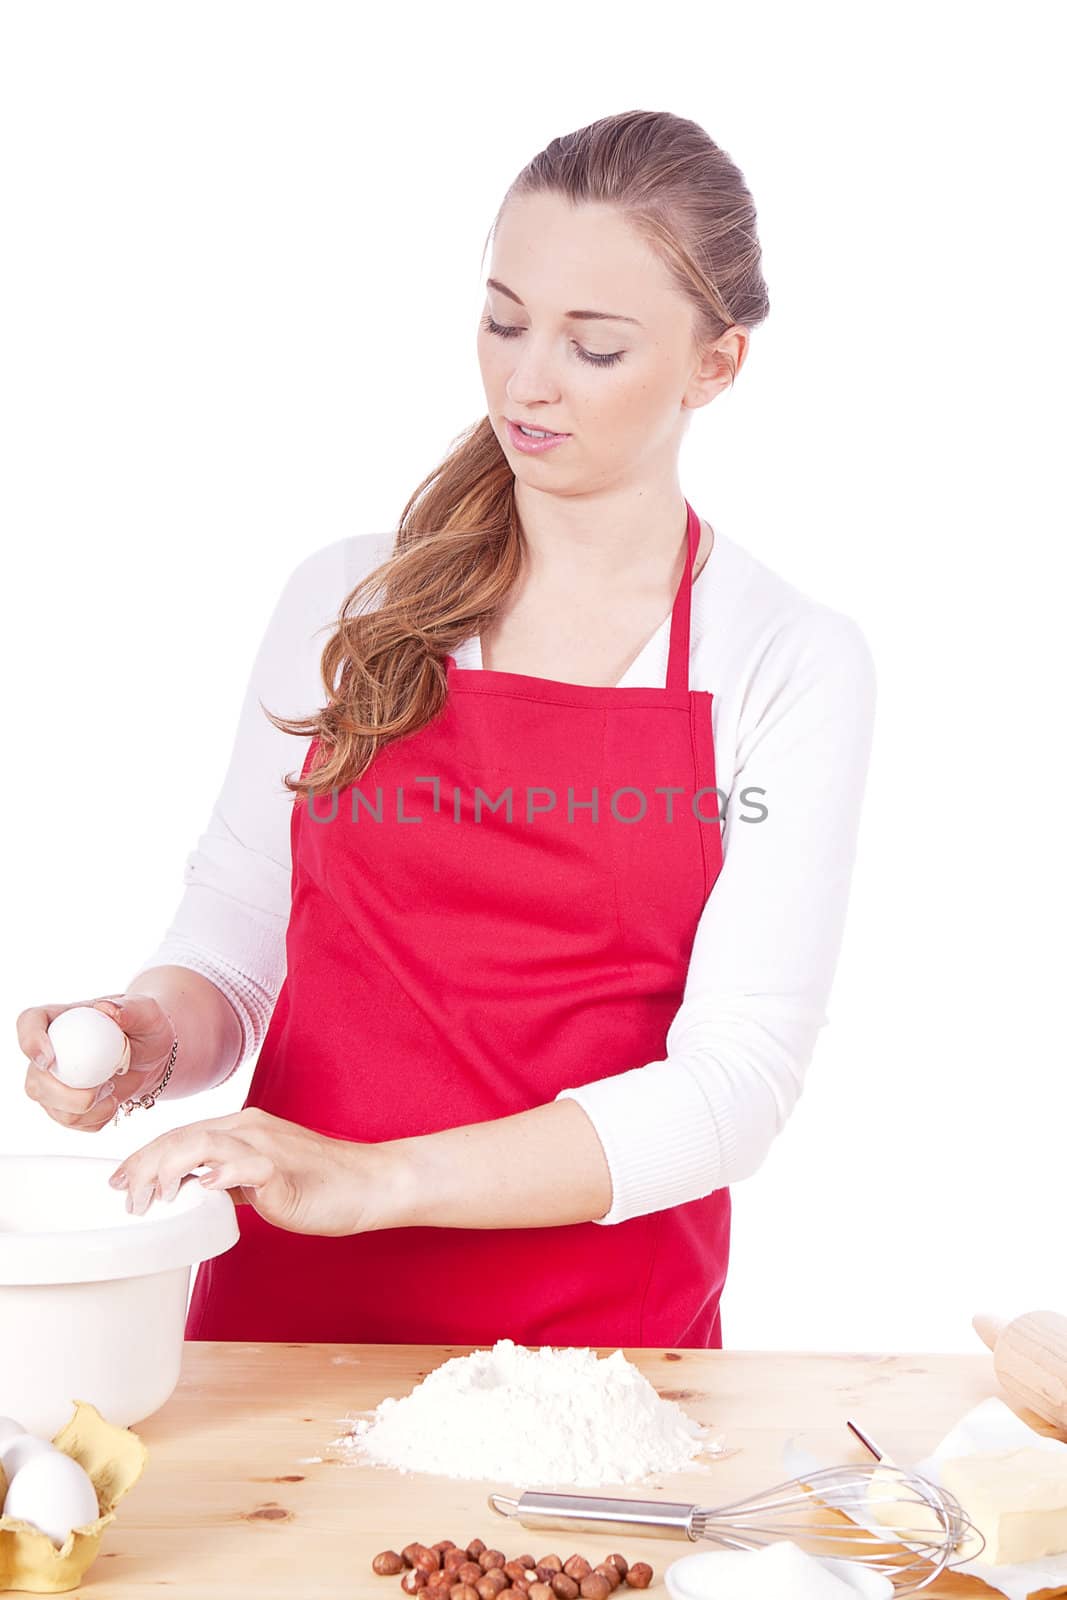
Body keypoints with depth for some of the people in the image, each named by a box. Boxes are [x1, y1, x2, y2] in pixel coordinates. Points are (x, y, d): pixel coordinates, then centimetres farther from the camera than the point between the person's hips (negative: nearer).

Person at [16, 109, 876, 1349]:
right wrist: (148, 1039, -11)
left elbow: (739, 1081, -9)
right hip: (287, 1309, 1)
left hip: (604, 1335, -1)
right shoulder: (347, 599, 7)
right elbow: (231, 937, 11)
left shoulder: (797, 664, 0)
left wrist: (374, 1179, -19)